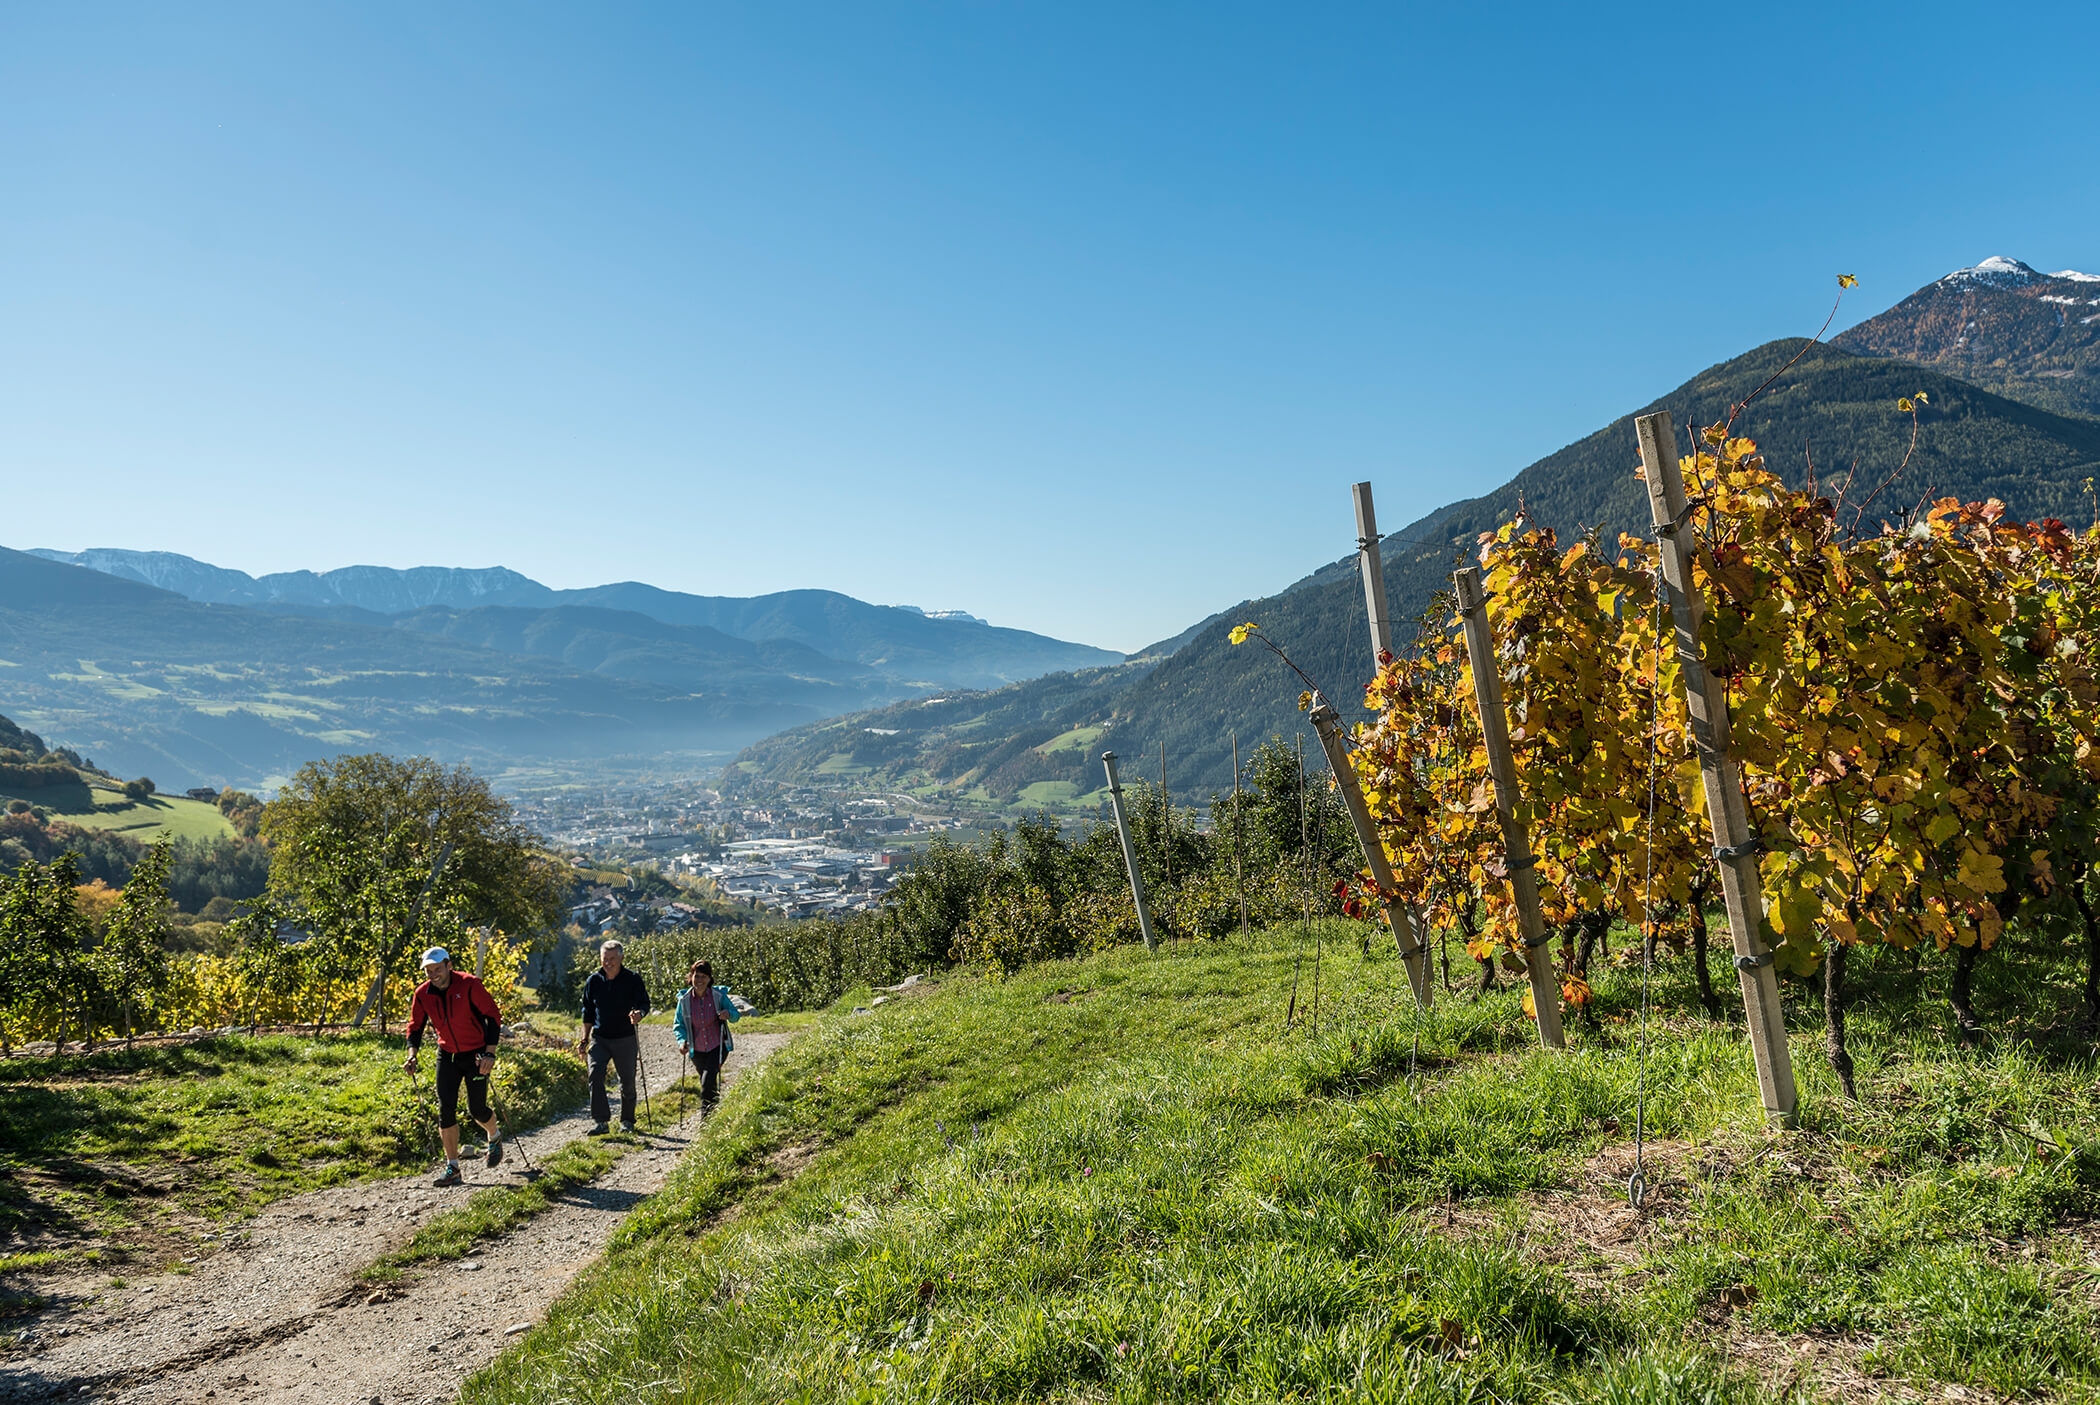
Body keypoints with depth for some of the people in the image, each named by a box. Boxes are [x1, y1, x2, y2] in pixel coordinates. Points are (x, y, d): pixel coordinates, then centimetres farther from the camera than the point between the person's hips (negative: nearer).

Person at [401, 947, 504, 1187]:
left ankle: (494, 1139, 32)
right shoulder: (422, 994, -6)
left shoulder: (469, 985, -19)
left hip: (476, 1053, -4)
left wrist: (490, 1053, -21)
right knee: (446, 1109, -4)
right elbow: (415, 1027, 5)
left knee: (476, 1109, -2)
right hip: (447, 1055, 4)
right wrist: (412, 1055, -13)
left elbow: (493, 1016, -15)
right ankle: (452, 1167, 5)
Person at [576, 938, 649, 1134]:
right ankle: (600, 1121, -12)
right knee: (595, 1076, -16)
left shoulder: (633, 979, -5)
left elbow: (645, 1003, -3)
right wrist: (585, 1038, 11)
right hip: (599, 1038, 2)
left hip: (625, 1039, -2)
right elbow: (588, 1011, 12)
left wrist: (639, 1013, -27)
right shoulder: (593, 981, 3)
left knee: (627, 1081, 5)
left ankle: (627, 1121, 23)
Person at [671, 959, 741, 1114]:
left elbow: (736, 1015, -2)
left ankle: (705, 1117, -11)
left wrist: (728, 1014, -26)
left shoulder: (719, 995, -9)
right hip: (697, 1050, 3)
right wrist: (682, 1041, -17)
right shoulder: (684, 999, -5)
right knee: (708, 1084, 16)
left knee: (708, 1079, -20)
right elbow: (678, 1024, 2)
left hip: (718, 1046, -3)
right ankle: (716, 1110, 40)